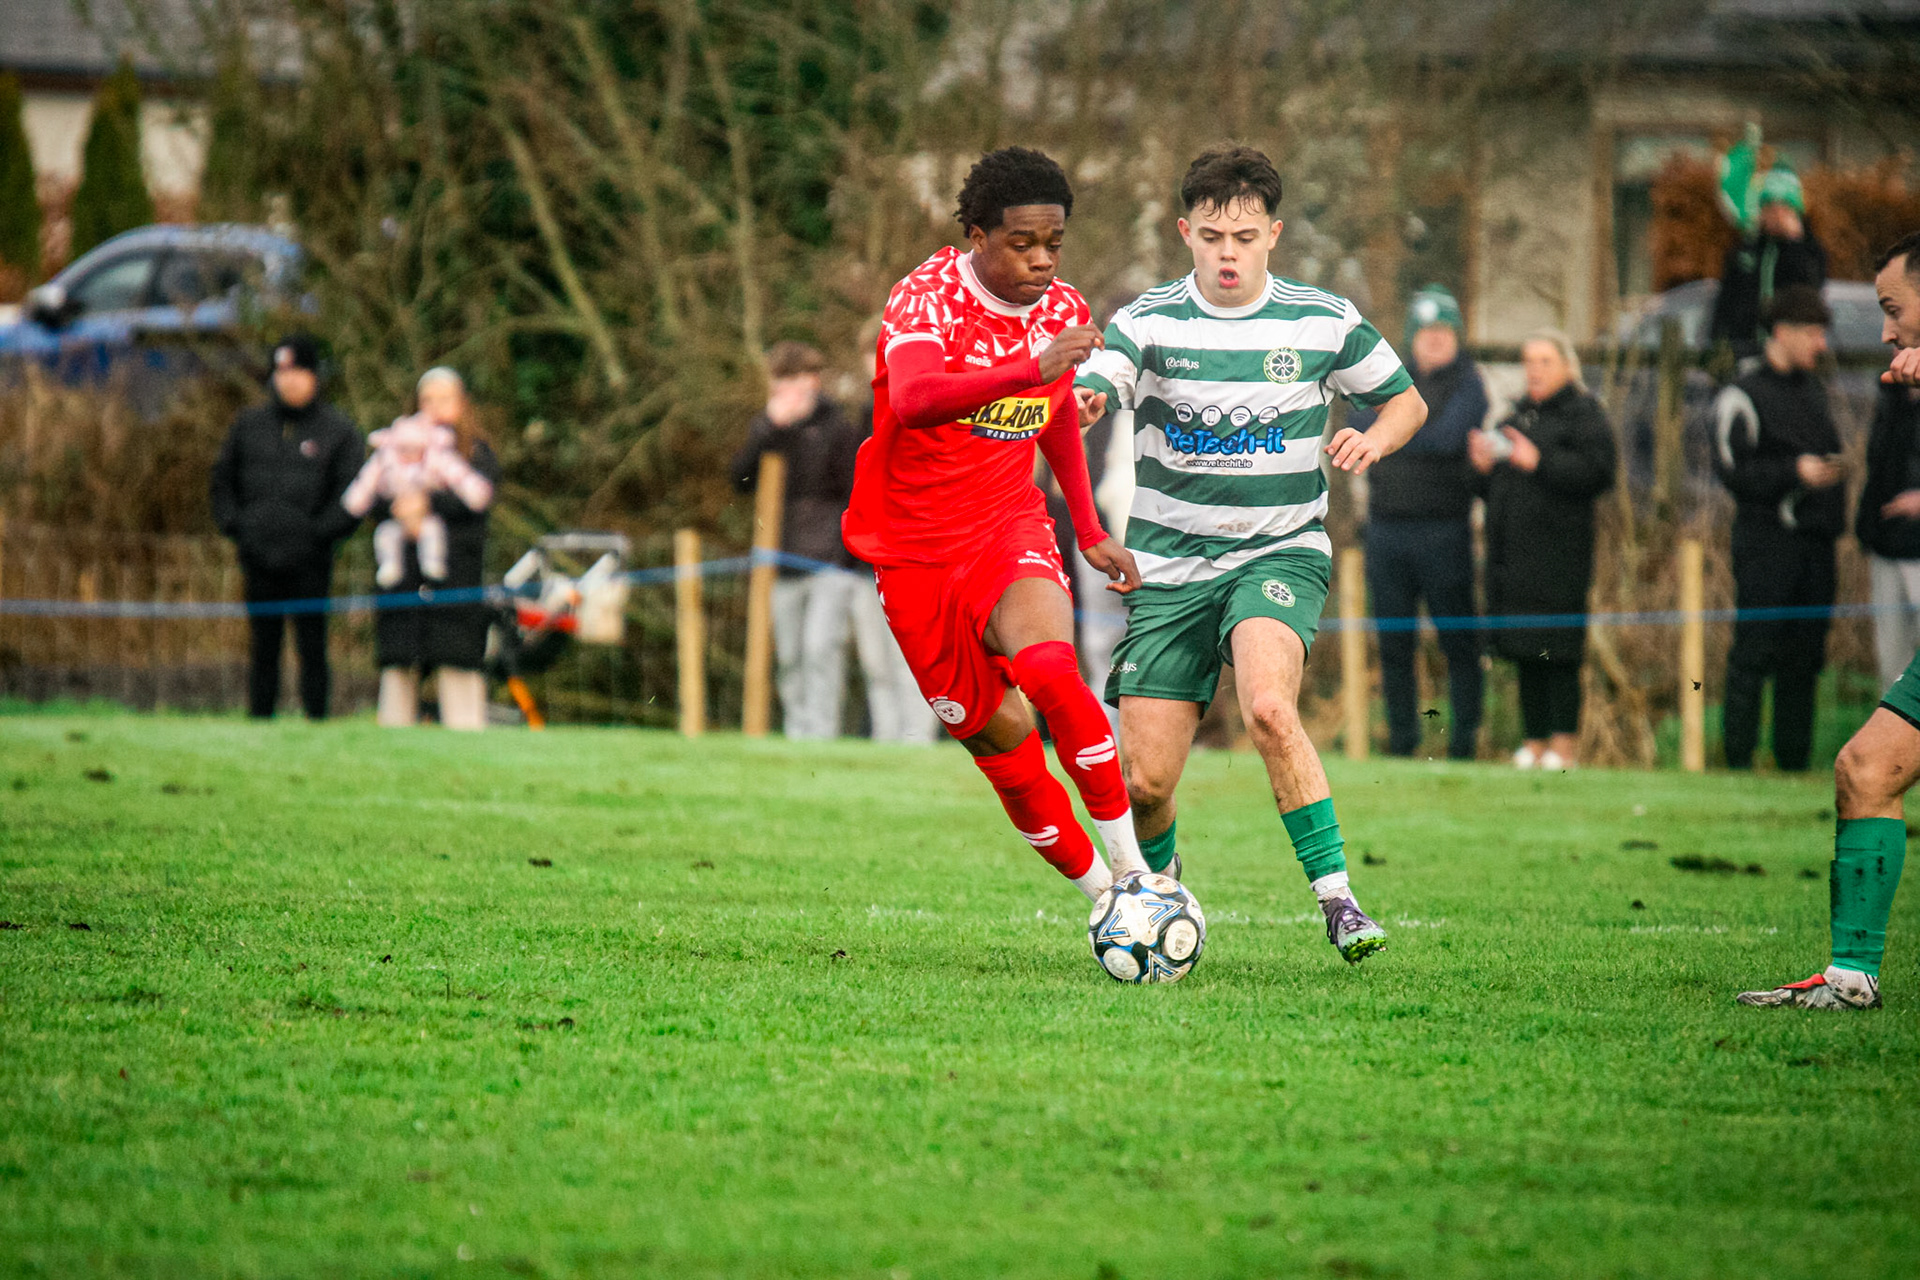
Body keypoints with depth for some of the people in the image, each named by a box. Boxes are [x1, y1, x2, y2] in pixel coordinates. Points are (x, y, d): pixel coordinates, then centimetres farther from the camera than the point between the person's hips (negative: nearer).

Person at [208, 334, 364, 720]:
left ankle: (316, 717, -1)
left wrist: (317, 532, -11)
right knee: (263, 648, 7)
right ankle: (259, 720, 11)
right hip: (259, 558, 3)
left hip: (310, 561, -3)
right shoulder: (249, 425, 12)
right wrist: (234, 525, 4)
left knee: (311, 645, -4)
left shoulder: (338, 430, 2)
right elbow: (222, 481, 19)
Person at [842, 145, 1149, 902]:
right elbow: (913, 400, -39)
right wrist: (1032, 368, -51)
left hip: (1008, 528, 2)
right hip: (913, 546, -2)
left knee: (1046, 665, -28)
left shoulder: (1064, 313, 0)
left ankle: (1131, 863, -20)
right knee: (995, 734, -1)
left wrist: (1091, 533, 20)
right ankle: (1093, 885, 17)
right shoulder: (926, 298, -18)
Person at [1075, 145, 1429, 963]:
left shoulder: (1324, 321, -1)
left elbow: (1405, 400, 13)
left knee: (1268, 706, -32)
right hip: (1170, 565, 1)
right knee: (1143, 783, -2)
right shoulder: (1149, 321, -4)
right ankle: (1156, 887, 32)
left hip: (1280, 552, -1)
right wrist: (1078, 401, -47)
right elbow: (1087, 390, -22)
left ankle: (1336, 896, -25)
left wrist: (1375, 439, -10)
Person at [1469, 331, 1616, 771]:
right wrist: (1484, 466, 4)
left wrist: (1539, 462, -20)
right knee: (1525, 653, 7)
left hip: (1559, 551, -7)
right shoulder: (1518, 416, 21)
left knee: (1557, 651, -9)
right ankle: (1534, 740, 11)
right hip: (1512, 551, 7)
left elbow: (1597, 472, -15)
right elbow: (1496, 490, 25)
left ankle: (1564, 744, -8)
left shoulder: (1583, 415, -1)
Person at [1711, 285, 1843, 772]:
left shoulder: (1813, 391, 18)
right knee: (1754, 653, -8)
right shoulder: (1743, 395, -5)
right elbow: (1732, 470, -12)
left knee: (1805, 656, 7)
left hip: (1815, 542, 7)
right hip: (1766, 543, -7)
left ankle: (1794, 759, 11)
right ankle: (1739, 756, -6)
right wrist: (1795, 471, -21)